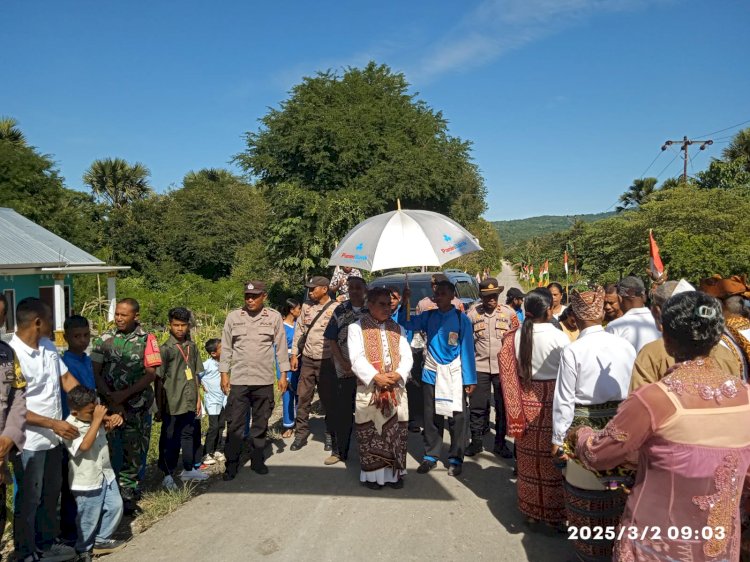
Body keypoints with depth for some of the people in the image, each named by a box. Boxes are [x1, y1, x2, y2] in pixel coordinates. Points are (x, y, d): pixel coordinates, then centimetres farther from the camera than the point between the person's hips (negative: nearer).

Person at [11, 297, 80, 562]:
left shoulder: (49, 347, 0)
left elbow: (67, 380, 5)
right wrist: (54, 424, -21)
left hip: (53, 438, 7)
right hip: (29, 442, -7)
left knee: (51, 495, 21)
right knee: (29, 500, 10)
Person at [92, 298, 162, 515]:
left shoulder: (147, 339, -1)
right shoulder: (104, 339, 3)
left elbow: (151, 374, -5)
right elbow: (95, 373, 1)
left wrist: (125, 394, -13)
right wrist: (111, 399, -9)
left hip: (137, 405, -1)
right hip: (109, 404, 1)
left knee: (134, 452, 5)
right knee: (109, 450, 0)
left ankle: (128, 495, 19)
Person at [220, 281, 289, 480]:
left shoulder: (274, 317, -1)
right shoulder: (233, 317, 1)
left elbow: (281, 347, 2)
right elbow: (226, 347, 5)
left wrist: (283, 375, 0)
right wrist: (224, 373, 1)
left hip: (264, 381, 0)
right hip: (238, 380, 0)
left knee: (261, 423, 11)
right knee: (235, 423, 3)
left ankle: (257, 460, 25)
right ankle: (232, 463, 15)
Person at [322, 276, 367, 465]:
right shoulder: (340, 311, 7)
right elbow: (331, 339, 6)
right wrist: (344, 363, -4)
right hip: (345, 370, 2)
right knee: (341, 411, 4)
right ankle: (338, 451, 18)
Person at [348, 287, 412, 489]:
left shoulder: (398, 329, 14)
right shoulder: (356, 327, 1)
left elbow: (406, 357, 7)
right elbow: (356, 358, -8)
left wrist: (399, 374, -13)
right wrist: (375, 377, -19)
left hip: (396, 388, 3)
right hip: (368, 388, -3)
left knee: (396, 432, 5)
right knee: (370, 434, 2)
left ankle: (394, 472, 16)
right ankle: (373, 473, 13)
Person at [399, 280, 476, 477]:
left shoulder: (461, 318, -3)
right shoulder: (429, 316, 6)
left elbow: (467, 348, -5)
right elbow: (406, 324, -2)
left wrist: (470, 379, -8)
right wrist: (405, 303, -13)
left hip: (454, 374, -3)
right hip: (431, 372, 3)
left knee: (456, 417, 2)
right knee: (431, 416, 8)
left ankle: (455, 459, 16)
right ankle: (430, 457, 21)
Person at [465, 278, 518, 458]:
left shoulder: (509, 313, 0)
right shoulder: (472, 314, 1)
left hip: (503, 367, 0)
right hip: (479, 367, 0)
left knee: (503, 407, 8)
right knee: (477, 406, 6)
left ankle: (500, 443, 21)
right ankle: (476, 442, 20)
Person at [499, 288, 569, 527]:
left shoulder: (516, 336, -5)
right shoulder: (559, 337, -16)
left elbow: (509, 370, 1)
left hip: (526, 401, 4)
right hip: (552, 400, -4)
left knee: (529, 456, 16)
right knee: (552, 457, 9)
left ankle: (530, 510, 30)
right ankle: (554, 513, 22)